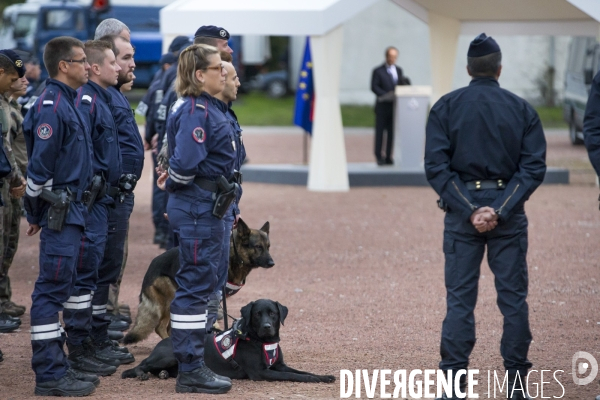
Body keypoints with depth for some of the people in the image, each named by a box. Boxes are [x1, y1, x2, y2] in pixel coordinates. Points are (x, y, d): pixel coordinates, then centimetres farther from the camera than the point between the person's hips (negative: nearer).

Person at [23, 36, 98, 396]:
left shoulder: (68, 103, 16)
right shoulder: (51, 106, -16)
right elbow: (40, 165, -19)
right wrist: (37, 213, -11)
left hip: (72, 211, 10)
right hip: (60, 213, -10)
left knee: (60, 288, 14)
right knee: (52, 289, -6)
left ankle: (56, 366, 21)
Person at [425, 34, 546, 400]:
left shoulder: (446, 108, 1)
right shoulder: (522, 109, 2)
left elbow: (436, 166, -7)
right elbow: (534, 167, -5)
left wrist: (469, 210, -10)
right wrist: (501, 210, -10)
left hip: (461, 212, 0)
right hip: (509, 214, 0)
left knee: (460, 298, 2)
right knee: (513, 297, 6)